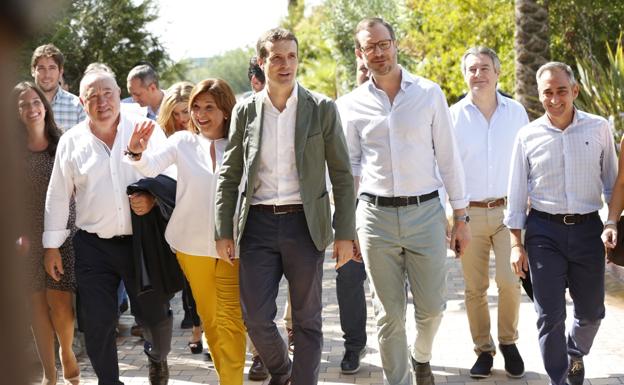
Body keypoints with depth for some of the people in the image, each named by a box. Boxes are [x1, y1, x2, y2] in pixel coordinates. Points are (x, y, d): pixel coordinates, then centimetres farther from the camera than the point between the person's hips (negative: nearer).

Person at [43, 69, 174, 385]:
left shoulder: (145, 130, -1)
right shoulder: (71, 142, 3)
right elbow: (58, 195, 8)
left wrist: (153, 198, -15)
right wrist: (52, 245, 8)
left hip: (142, 240, -1)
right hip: (93, 246, 1)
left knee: (154, 313, 8)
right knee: (98, 322, 3)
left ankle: (157, 359, 39)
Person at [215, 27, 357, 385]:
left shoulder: (322, 108, 0)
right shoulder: (245, 111, 5)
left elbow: (342, 175, 1)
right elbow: (229, 175, 8)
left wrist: (345, 233, -4)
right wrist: (223, 232, 4)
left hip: (304, 224, -1)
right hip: (258, 223, 2)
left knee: (307, 319, 5)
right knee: (256, 316, 3)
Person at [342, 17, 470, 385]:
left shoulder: (429, 93, 0)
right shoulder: (355, 104, 4)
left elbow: (449, 157, 2)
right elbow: (350, 166, 10)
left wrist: (461, 217, 1)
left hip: (425, 212, 0)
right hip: (376, 216, 1)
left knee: (431, 307, 7)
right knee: (389, 314, 7)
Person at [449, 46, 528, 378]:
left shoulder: (516, 112, 3)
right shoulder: (454, 116, -1)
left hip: (507, 210, 0)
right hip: (468, 213, 0)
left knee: (509, 281, -11)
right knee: (475, 288, 5)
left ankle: (509, 342, 13)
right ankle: (483, 351, 22)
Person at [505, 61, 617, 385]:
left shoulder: (599, 128, 0)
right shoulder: (528, 136, -1)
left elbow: (611, 181, 8)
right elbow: (516, 192, 4)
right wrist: (516, 243, 2)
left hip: (588, 228, 1)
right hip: (544, 231, -1)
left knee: (591, 311, 13)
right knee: (550, 315, 0)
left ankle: (575, 355, 43)